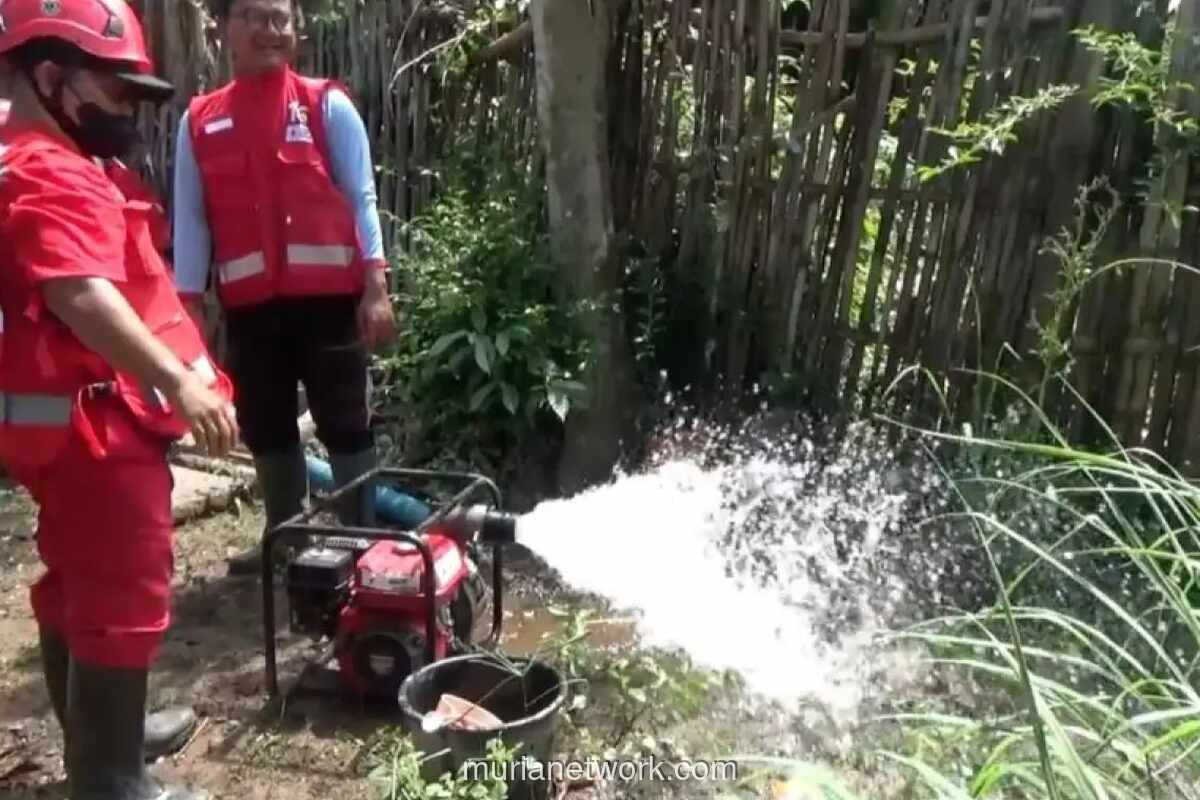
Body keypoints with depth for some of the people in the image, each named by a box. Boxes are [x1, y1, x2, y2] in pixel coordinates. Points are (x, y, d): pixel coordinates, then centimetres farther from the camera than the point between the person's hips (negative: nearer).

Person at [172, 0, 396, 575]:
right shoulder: (199, 121, 9)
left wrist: (375, 287, -10)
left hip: (328, 295, -3)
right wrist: (188, 305, 5)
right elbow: (191, 219, 10)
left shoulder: (327, 105, 2)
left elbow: (361, 199, -1)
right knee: (265, 428, 13)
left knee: (345, 424, 4)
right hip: (249, 305, 4)